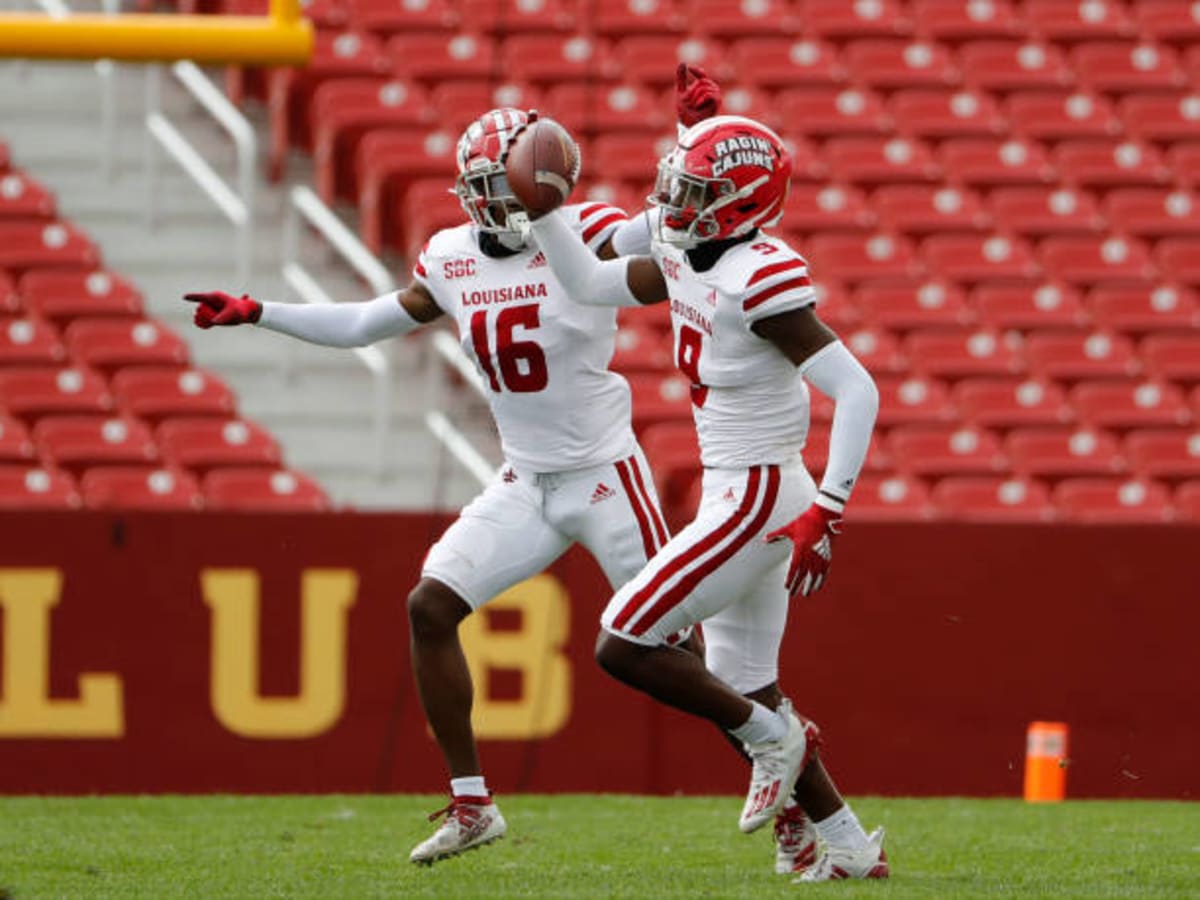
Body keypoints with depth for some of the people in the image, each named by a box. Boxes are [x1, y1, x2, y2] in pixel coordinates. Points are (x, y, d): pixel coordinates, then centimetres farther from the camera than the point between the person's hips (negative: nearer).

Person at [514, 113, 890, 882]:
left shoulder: (761, 281, -22)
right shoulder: (687, 257, 4)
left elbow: (857, 390, -25)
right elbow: (590, 284, 20)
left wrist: (826, 514, -29)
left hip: (758, 499, -9)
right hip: (739, 495, 9)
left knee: (622, 646, -9)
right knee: (744, 694, 13)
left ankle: (774, 739, 4)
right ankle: (849, 847, 18)